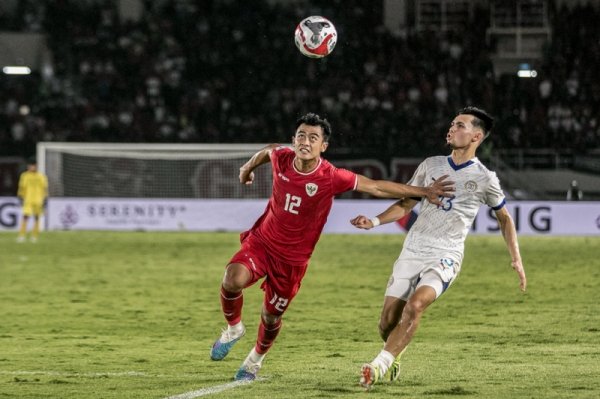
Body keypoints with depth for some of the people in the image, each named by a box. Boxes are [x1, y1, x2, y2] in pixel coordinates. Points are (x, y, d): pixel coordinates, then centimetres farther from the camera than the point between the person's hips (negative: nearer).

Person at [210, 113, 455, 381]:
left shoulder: (331, 178, -20)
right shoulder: (281, 158, -11)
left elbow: (376, 187, -10)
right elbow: (268, 151, 15)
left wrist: (424, 192, -9)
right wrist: (248, 168, 36)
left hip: (292, 258, -1)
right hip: (261, 241, 1)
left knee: (271, 316, 8)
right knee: (233, 279, -26)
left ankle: (256, 359, 41)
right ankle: (233, 328, 5)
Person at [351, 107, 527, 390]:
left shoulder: (484, 178, -1)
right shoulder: (431, 165, 8)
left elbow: (504, 217, 13)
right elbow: (406, 204, 16)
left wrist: (516, 259, 8)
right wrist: (374, 222, 1)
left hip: (445, 257, -4)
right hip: (412, 252, 4)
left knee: (414, 305, -30)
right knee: (387, 321, -2)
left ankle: (380, 365, -28)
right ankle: (393, 363, 27)